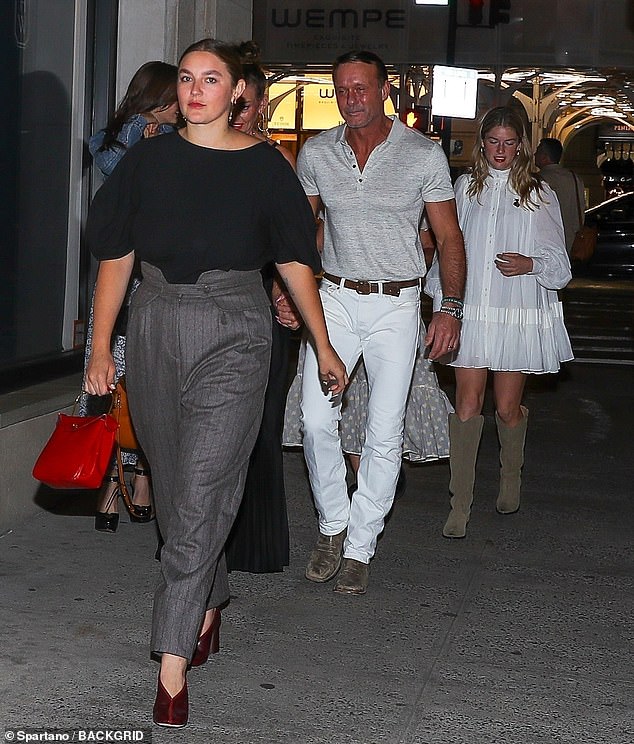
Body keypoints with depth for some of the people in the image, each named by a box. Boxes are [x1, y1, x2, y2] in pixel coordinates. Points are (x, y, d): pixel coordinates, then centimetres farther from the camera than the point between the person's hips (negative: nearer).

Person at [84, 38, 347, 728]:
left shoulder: (264, 166, 0)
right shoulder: (147, 160, 5)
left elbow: (294, 260, 6)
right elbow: (115, 258, 7)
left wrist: (323, 346, 8)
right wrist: (101, 348, 2)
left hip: (234, 334, -3)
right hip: (156, 327, 3)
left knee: (200, 490, -9)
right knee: (173, 484, 12)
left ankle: (173, 665, -7)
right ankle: (208, 602, 35)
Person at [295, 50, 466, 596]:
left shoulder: (424, 155, -4)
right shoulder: (316, 153, 3)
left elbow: (449, 237, 0)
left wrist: (450, 308, -9)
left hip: (397, 306, -2)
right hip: (334, 299, 2)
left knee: (385, 432, -2)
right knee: (316, 421, -7)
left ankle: (360, 547, 11)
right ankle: (333, 525, 15)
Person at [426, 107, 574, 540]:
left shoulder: (539, 195, 4)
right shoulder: (465, 188, 11)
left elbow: (559, 263, 4)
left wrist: (531, 265, -16)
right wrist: (442, 301, 15)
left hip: (519, 314, -1)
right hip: (470, 311, 1)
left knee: (509, 409, 4)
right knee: (467, 405, -6)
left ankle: (511, 480, 32)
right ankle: (461, 504, 0)